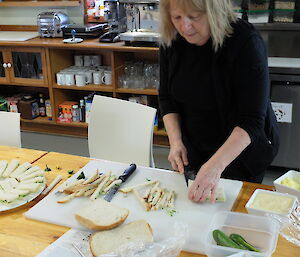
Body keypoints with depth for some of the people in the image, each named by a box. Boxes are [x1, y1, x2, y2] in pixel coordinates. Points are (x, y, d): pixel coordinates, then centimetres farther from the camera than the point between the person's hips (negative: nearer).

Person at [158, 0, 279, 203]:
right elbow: (166, 97, 1)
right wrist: (175, 142, -13)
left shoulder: (246, 42, -27)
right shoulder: (172, 42, -11)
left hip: (241, 150, -4)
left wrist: (216, 165, -41)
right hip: (193, 150, 5)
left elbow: (252, 120, -30)